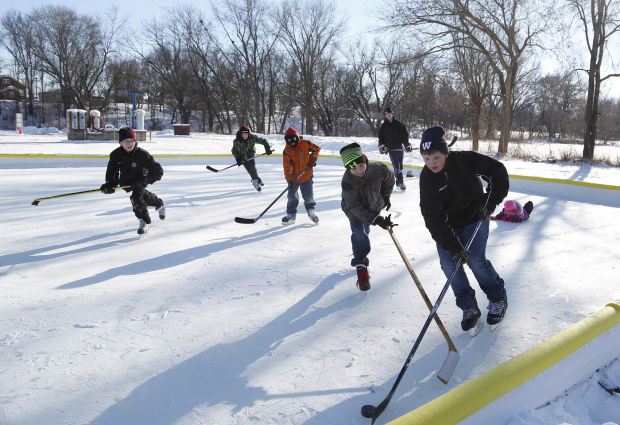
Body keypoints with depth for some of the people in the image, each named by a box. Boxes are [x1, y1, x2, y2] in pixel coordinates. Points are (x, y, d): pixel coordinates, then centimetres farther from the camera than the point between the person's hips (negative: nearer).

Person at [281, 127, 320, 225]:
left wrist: (313, 159, -3)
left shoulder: (305, 144, -7)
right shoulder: (286, 151, -8)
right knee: (292, 196, 2)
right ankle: (291, 214, 18)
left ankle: (311, 211, 27)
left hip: (306, 175, 0)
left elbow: (316, 149, 9)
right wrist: (289, 179, -13)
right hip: (294, 177, 0)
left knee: (308, 196, 2)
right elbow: (287, 167, -8)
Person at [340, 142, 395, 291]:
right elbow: (355, 207, -35)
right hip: (355, 212, -4)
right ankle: (361, 267, -8)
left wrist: (385, 196, 3)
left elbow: (389, 178, -3)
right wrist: (376, 219, -42)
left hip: (374, 208, 4)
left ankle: (359, 258, 48)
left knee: (364, 232, 22)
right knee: (360, 235, -20)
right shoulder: (347, 182, -36)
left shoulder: (378, 169, -28)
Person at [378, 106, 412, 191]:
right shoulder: (383, 126, 5)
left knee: (400, 166, 7)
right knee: (396, 166, -12)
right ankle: (400, 182, -12)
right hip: (391, 149, -2)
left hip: (399, 147, 2)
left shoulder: (398, 124, 3)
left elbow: (405, 135, 4)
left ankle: (398, 182, 20)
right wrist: (382, 146, -5)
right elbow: (381, 137, 9)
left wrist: (407, 145, -1)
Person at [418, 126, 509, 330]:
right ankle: (469, 306, 8)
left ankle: (498, 298, 13)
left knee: (476, 260, -14)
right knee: (449, 262, -11)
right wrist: (453, 246, -31)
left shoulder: (465, 160, -22)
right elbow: (432, 218, -24)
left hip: (475, 217, -2)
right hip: (447, 225, 2)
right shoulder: (426, 178, -19)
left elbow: (497, 171, -13)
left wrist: (489, 202, -18)